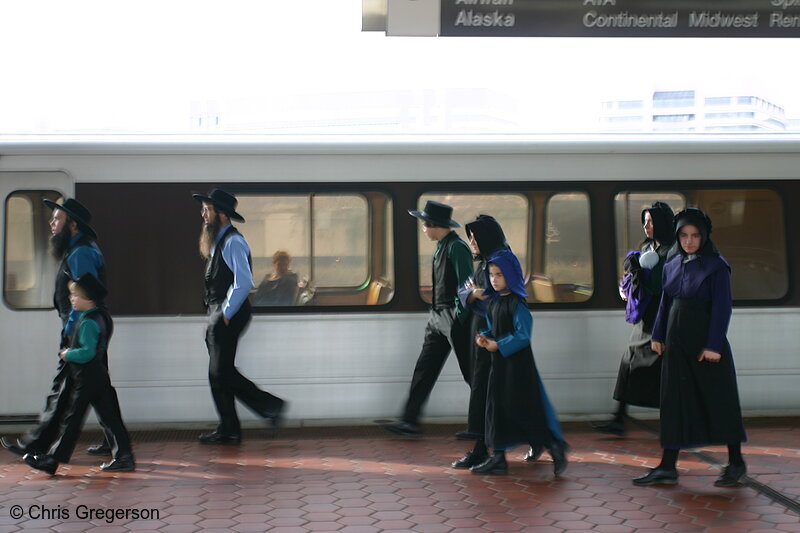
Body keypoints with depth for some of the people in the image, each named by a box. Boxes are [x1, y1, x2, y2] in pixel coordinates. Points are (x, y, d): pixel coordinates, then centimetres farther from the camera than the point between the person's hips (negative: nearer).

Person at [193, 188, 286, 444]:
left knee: (222, 373, -8)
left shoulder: (233, 242, -14)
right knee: (219, 374, 8)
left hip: (229, 316, -10)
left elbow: (244, 282, -24)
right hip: (218, 315, 10)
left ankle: (270, 405, 2)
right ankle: (228, 430, 12)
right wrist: (216, 315, 13)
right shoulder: (218, 241, 15)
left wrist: (227, 313, -18)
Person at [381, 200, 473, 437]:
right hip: (438, 316, 10)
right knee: (424, 369, 7)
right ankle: (409, 421, 8)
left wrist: (459, 317, -19)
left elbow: (466, 284, -18)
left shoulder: (456, 247, -15)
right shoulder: (441, 247, 13)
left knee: (471, 373, 0)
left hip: (454, 318, -10)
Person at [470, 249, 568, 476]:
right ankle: (498, 457, 16)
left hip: (517, 363, -8)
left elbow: (523, 335, -19)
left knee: (522, 408, -6)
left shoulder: (516, 304, -15)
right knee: (497, 408, 9)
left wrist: (498, 345, -19)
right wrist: (484, 338, -2)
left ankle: (555, 448, 8)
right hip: (499, 363, 8)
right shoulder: (493, 302, 9)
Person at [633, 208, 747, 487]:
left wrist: (713, 345, -18)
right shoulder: (672, 265, 8)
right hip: (677, 343, 6)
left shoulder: (716, 266, -9)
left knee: (718, 399, 3)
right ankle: (667, 467, 8)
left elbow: (722, 307, -13)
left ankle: (736, 462, 18)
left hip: (706, 344, -6)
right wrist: (658, 335, 10)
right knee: (675, 402, 6)